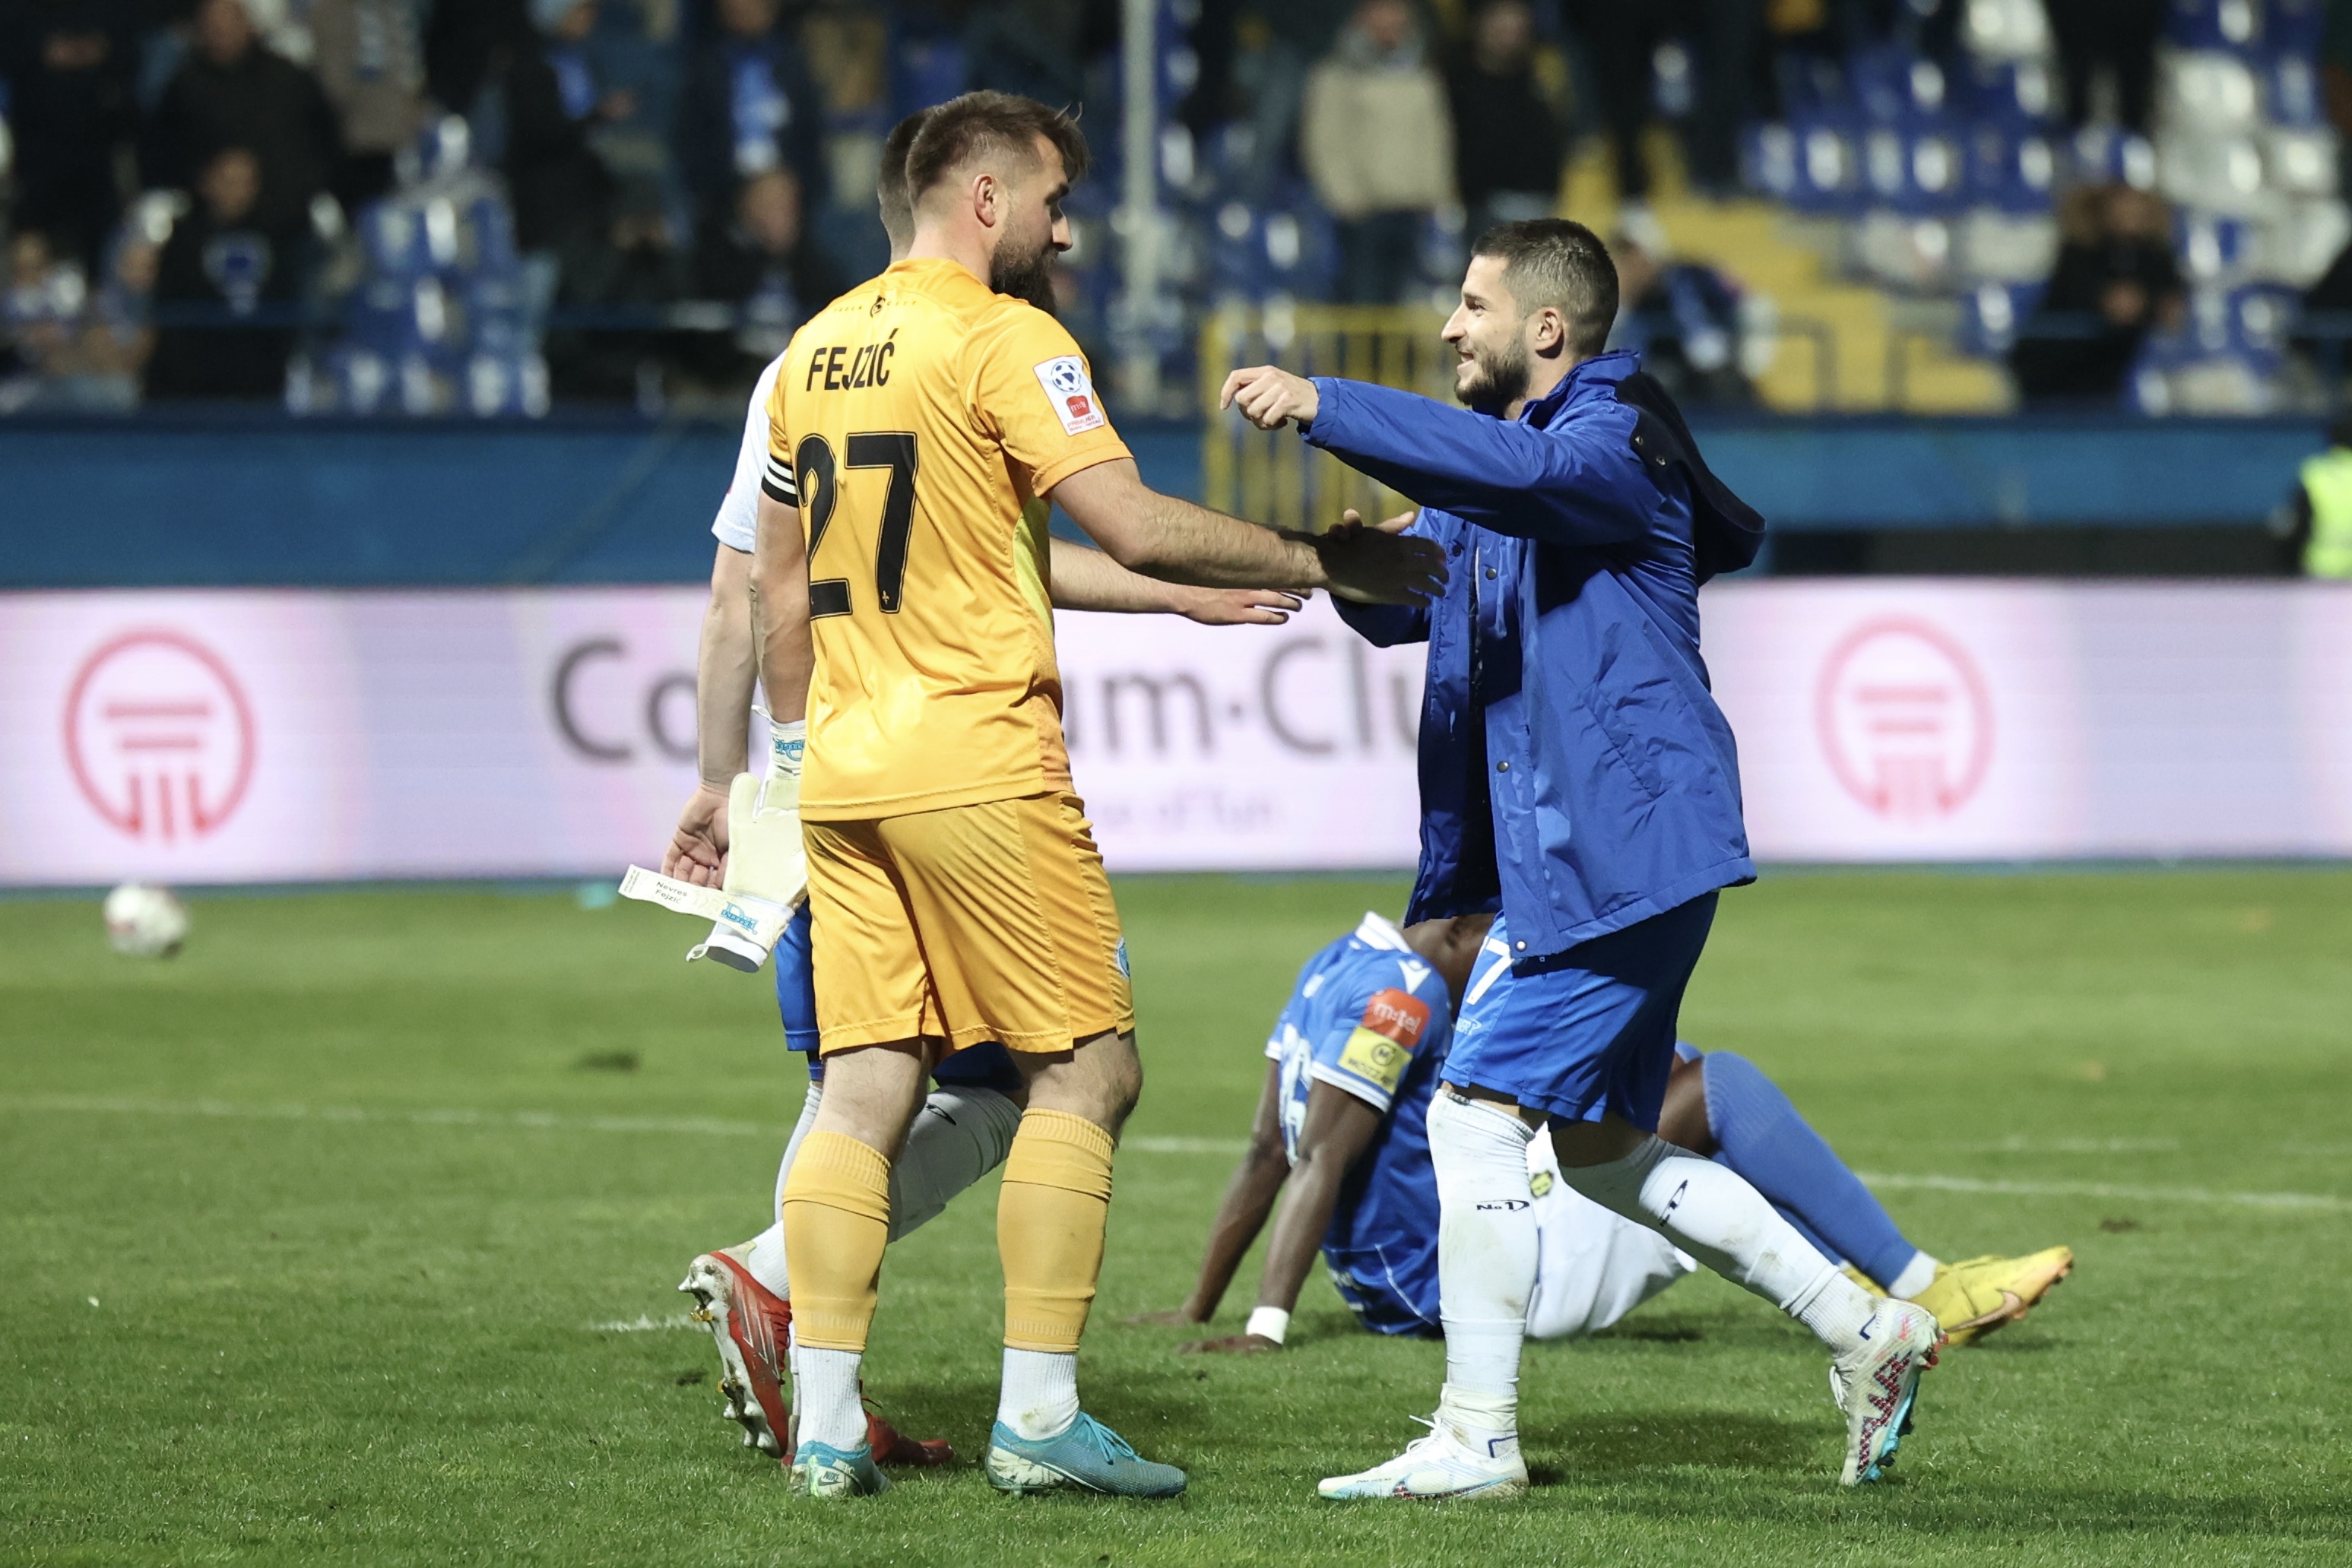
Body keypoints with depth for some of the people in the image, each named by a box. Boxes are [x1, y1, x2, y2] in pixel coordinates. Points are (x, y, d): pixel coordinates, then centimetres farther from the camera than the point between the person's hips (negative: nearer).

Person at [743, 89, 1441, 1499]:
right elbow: (1138, 529, -17)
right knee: (1086, 1069, 1)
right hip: (978, 763, -7)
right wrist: (1325, 565, -9)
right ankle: (1039, 1418, -4)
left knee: (865, 1091, 6)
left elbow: (777, 580, 19)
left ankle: (825, 1425, 2)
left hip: (844, 770, 7)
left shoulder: (819, 348, 14)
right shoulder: (1003, 338, -9)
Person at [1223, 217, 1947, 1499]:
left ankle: (1477, 1440, -9)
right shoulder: (1502, 472, 19)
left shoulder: (1613, 442, -12)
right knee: (1602, 1150, 15)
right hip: (1564, 853, 11)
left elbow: (1515, 469, -35)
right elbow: (1398, 597, 22)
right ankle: (1867, 1334, 23)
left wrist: (1323, 408, -40)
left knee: (1477, 1109, -12)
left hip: (1620, 849, -11)